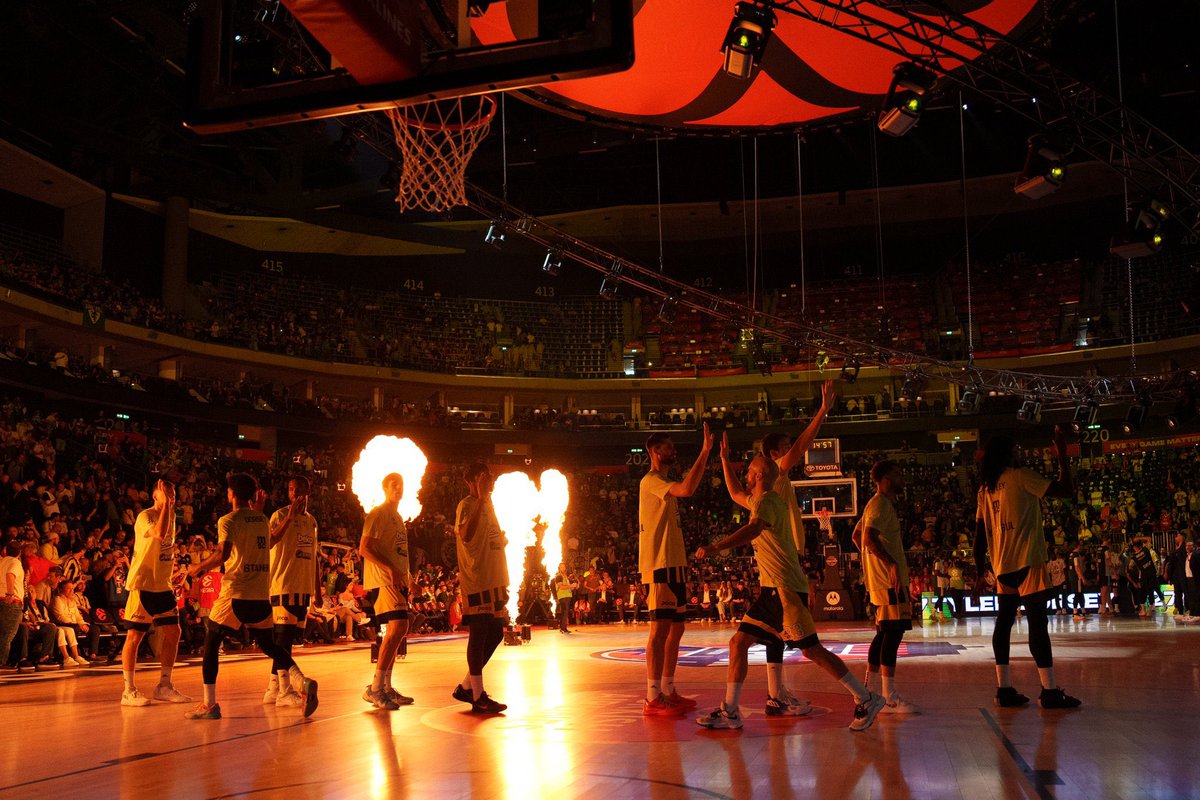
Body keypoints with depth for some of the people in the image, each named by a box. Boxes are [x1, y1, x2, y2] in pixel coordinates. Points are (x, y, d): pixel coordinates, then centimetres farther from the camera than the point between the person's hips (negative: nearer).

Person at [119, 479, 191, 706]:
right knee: (135, 635, -3)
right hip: (142, 584, -8)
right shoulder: (145, 516, -13)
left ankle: (164, 686, 15)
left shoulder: (171, 516, 13)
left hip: (163, 585, 8)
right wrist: (166, 504, -27)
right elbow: (160, 534, -33)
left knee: (173, 632, 6)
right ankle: (129, 690, 4)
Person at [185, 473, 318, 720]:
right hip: (261, 595, 6)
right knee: (267, 644, 16)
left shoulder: (228, 521, -6)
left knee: (211, 641, 9)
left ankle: (209, 704, 5)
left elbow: (223, 554, -19)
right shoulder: (263, 520, 13)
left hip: (236, 593, -6)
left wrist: (198, 568, -3)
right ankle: (302, 681, -6)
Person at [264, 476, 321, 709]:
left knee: (290, 635, 10)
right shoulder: (280, 515, -5)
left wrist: (317, 588, 20)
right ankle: (284, 691, -8)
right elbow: (269, 543, -24)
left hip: (304, 587, 7)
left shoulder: (311, 520, 16)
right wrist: (290, 517, -30)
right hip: (283, 584, -7)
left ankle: (273, 687, 18)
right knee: (283, 635, -9)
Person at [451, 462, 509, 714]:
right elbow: (466, 535, -30)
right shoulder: (467, 505, -9)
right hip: (476, 580, -10)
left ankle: (466, 687, 20)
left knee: (495, 633, 11)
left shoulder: (488, 504, 19)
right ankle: (478, 697, -1)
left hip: (494, 580, 10)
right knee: (479, 634, -7)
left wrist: (503, 540, 11)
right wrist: (481, 498, -31)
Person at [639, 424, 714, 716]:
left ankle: (668, 691, 19)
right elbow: (687, 489, -28)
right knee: (661, 627, -11)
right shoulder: (651, 481, -11)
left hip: (674, 564, 10)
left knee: (675, 628, 12)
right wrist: (704, 452, -25)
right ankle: (653, 698, -9)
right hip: (659, 565, -10)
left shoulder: (664, 482, 22)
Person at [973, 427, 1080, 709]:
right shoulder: (1021, 476, -5)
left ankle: (1004, 689, 10)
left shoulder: (985, 489, 14)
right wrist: (1062, 456, 1)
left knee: (1004, 622, 9)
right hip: (1027, 561, -7)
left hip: (1002, 565, 7)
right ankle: (1050, 691, -7)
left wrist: (980, 573, 16)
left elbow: (980, 536, 13)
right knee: (1038, 622, -7)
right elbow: (1066, 490, -10)